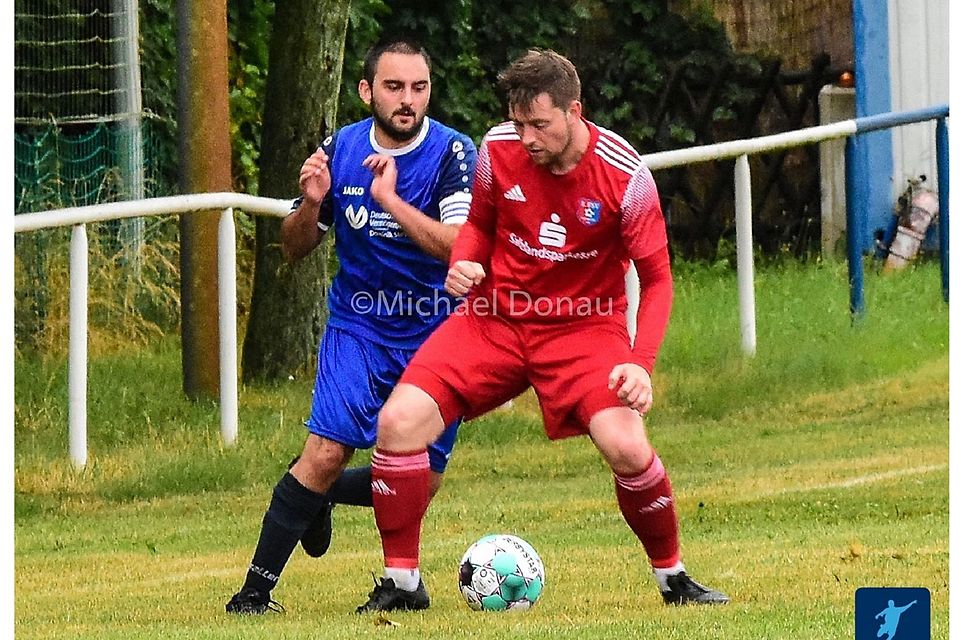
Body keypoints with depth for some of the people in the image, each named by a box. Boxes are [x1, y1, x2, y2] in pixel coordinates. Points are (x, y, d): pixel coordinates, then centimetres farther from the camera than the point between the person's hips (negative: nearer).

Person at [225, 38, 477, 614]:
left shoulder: (453, 154, -13)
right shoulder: (341, 150, -3)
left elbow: (461, 246, -26)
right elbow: (295, 249, 6)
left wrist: (390, 201, -33)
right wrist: (311, 203, -15)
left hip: (437, 335, 0)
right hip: (358, 328, 0)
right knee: (326, 454, -17)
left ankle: (319, 497, 31)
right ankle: (257, 588, -9)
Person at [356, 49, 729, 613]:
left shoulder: (624, 176, -16)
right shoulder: (497, 150, -8)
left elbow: (657, 278, -7)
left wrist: (641, 363, -21)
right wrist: (462, 265, -10)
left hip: (584, 326, -2)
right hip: (496, 317, 2)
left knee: (627, 448, -25)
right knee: (398, 422, -16)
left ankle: (673, 577, 3)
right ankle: (402, 582, 0)